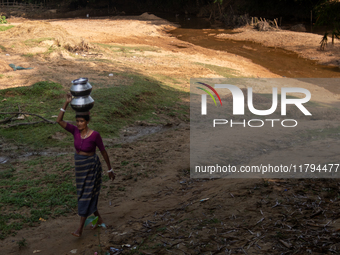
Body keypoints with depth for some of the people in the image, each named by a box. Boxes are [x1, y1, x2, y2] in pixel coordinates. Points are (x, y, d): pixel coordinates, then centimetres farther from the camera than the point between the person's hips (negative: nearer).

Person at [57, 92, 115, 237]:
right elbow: (59, 121, -15)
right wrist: (67, 103, -22)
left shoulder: (95, 135, -19)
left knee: (86, 197, -2)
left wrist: (110, 170, -1)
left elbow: (103, 152, -8)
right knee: (85, 195, 17)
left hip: (92, 167, -6)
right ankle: (99, 219, 37)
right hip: (80, 167, 6)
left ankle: (80, 229, 5)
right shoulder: (75, 131, -6)